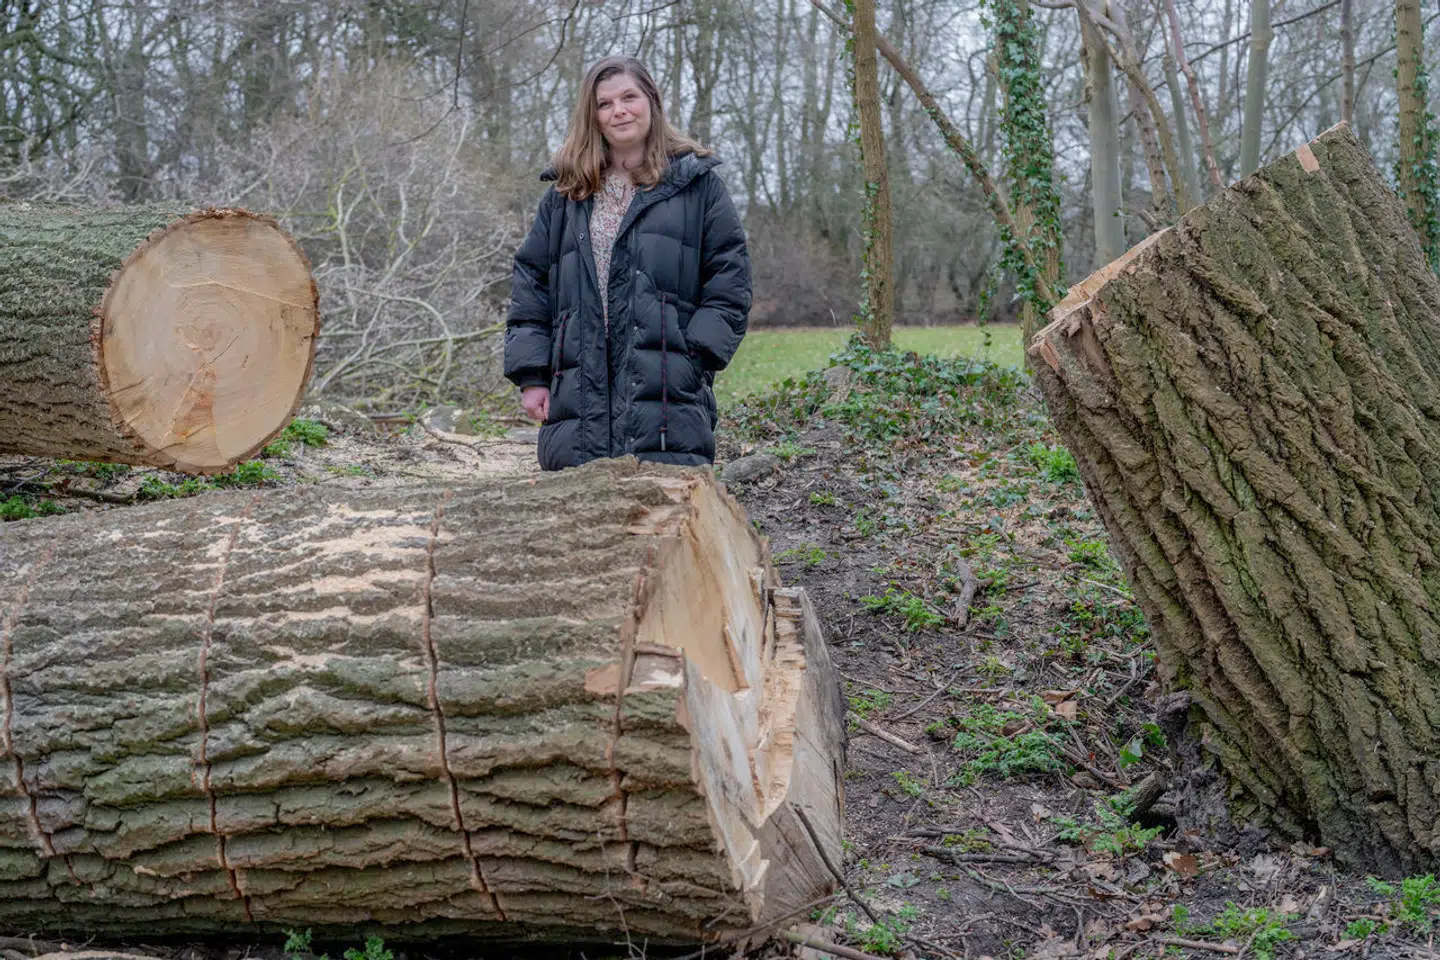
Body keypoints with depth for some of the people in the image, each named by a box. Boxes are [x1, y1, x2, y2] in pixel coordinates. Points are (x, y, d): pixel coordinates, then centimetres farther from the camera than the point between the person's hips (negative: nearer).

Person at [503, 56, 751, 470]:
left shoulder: (696, 183, 8)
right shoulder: (566, 192, 16)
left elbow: (730, 280, 4)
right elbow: (530, 284, 16)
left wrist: (695, 359, -7)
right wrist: (531, 375, 6)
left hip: (668, 394, -3)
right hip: (579, 397, 3)